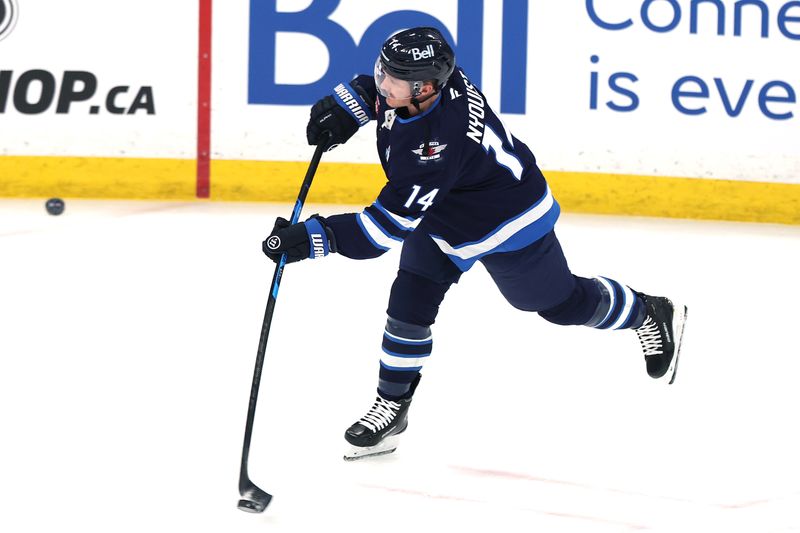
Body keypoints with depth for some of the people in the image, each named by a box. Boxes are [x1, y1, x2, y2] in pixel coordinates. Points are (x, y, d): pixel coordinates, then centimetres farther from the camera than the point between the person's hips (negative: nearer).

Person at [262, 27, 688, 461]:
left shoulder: (435, 146, -45)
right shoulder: (425, 69, -23)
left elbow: (388, 225, -42)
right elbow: (378, 84, 4)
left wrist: (313, 239, -45)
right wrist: (346, 106, -13)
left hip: (505, 224, -8)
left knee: (562, 303, 14)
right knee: (409, 303, -1)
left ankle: (650, 314, 40)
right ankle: (391, 406, 12)